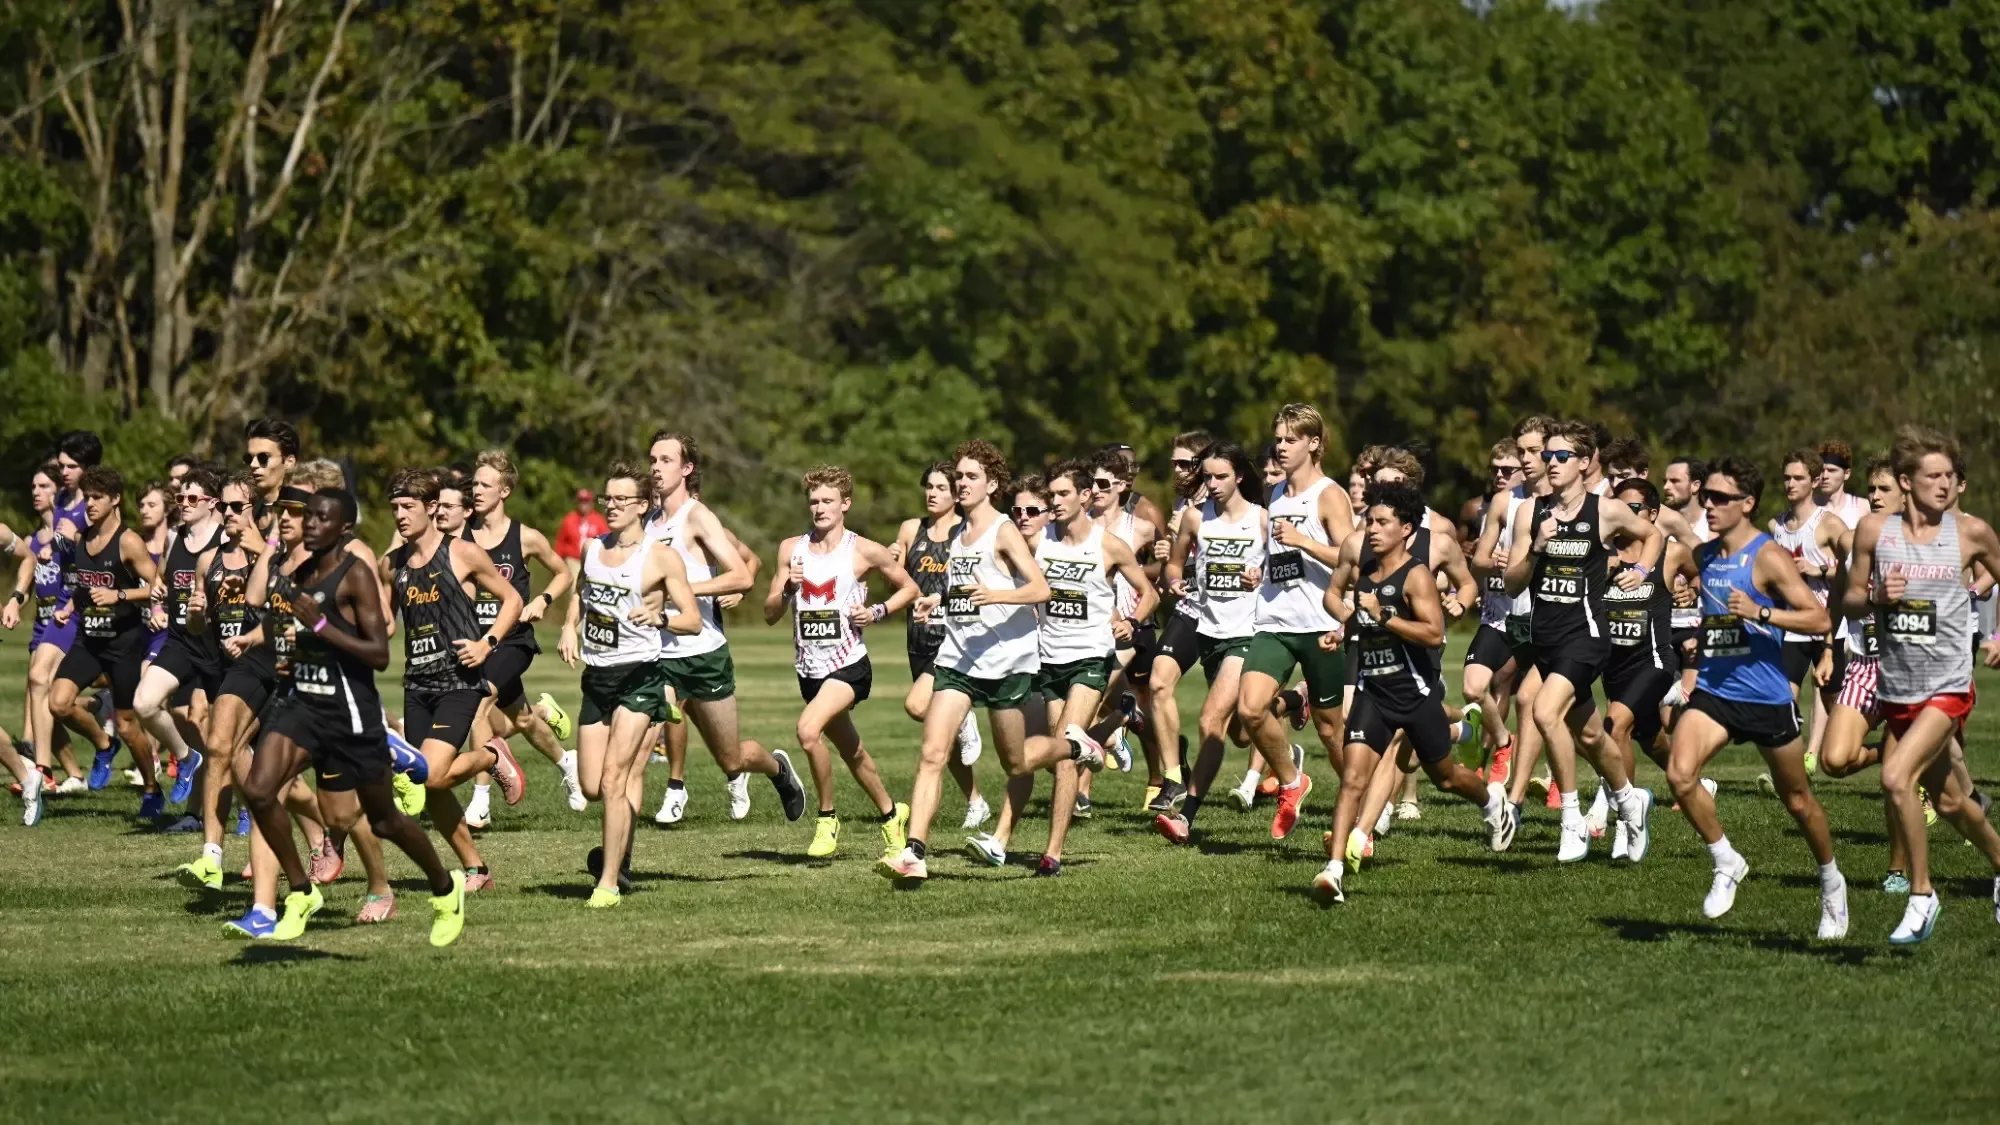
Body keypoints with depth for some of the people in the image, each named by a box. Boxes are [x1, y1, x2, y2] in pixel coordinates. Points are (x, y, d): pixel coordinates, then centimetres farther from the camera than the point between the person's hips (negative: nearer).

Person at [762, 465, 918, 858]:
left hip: (849, 665, -6)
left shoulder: (865, 552, -5)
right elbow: (770, 614, 7)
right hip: (809, 668, 6)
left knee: (809, 729, -28)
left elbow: (908, 588, 7)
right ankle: (891, 813, 42)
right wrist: (788, 588, -12)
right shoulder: (791, 549, 6)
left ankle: (827, 819, -11)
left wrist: (878, 612, -9)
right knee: (852, 752, 19)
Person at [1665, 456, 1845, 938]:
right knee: (1680, 773, -19)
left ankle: (1831, 884, 33)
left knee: (1797, 800, 10)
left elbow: (1819, 618, -19)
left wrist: (1760, 613, -28)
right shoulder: (1704, 555, 8)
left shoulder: (1769, 557, -13)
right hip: (1713, 691, 5)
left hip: (1766, 696, -5)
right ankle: (1726, 862, 1)